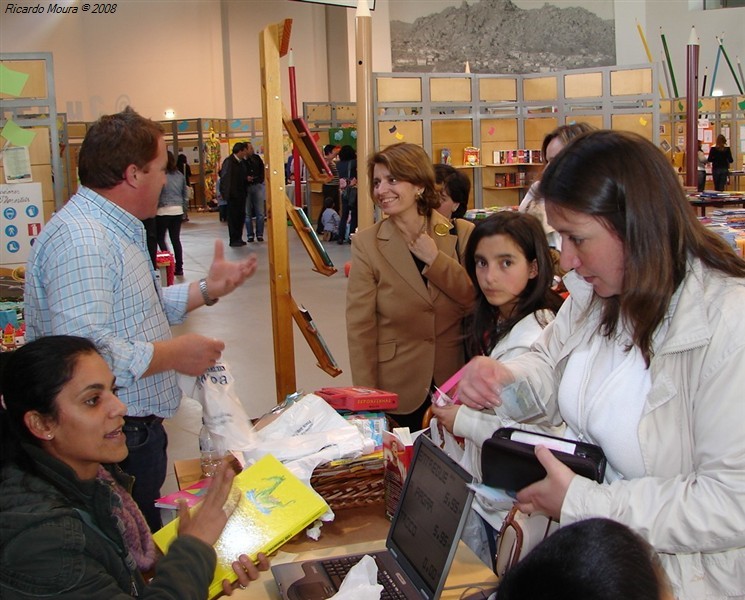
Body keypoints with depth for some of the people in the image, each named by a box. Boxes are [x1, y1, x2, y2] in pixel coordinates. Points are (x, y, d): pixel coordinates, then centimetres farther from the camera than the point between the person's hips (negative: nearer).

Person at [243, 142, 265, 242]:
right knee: (248, 213, 4)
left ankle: (260, 235, 6)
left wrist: (259, 179, -4)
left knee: (260, 212, 1)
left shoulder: (257, 158, 4)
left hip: (257, 186, 2)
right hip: (246, 188, -2)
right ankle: (250, 235, 10)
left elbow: (263, 170, 10)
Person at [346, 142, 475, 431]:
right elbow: (360, 328, -8)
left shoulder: (461, 235, -2)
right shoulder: (366, 243, -7)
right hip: (398, 391, -1)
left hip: (456, 384, 2)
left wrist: (434, 259, -16)